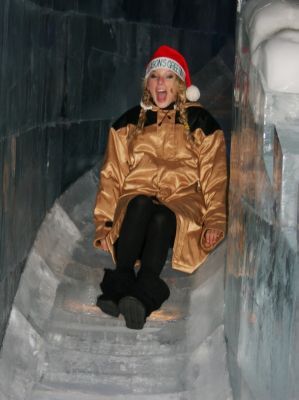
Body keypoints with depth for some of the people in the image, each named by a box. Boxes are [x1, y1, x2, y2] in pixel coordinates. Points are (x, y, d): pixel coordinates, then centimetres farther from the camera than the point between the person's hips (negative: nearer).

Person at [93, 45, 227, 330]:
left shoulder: (200, 122, 13)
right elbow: (112, 176, 12)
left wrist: (215, 222, -9)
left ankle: (142, 294, -56)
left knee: (162, 218, -37)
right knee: (141, 204, -36)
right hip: (137, 198, 2)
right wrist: (104, 223, -1)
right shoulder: (129, 122, 17)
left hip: (181, 202, -1)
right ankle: (123, 278, -50)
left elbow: (214, 178, 7)